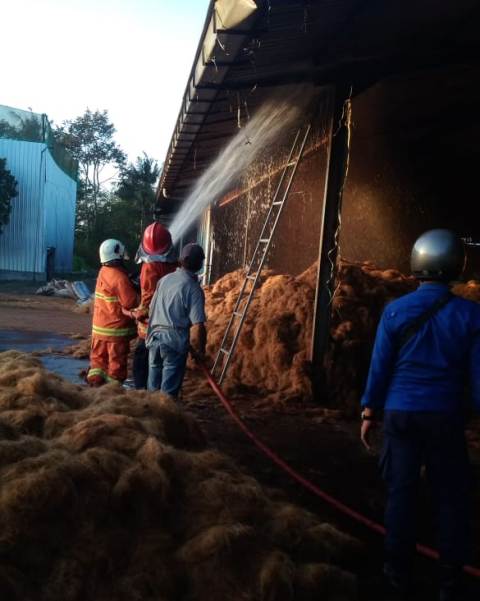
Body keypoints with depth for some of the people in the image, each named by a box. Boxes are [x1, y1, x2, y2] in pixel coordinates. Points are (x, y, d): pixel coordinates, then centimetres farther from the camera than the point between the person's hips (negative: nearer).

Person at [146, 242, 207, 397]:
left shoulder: (164, 279, 7)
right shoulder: (194, 289, -12)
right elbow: (198, 326, -17)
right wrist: (200, 351, -4)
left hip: (155, 336, 6)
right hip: (175, 340, -6)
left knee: (153, 387, 18)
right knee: (169, 389, 4)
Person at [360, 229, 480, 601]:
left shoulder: (395, 311, -5)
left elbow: (380, 367, -1)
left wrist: (369, 412, 8)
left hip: (401, 414, 1)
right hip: (446, 417, 0)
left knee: (401, 491, 10)